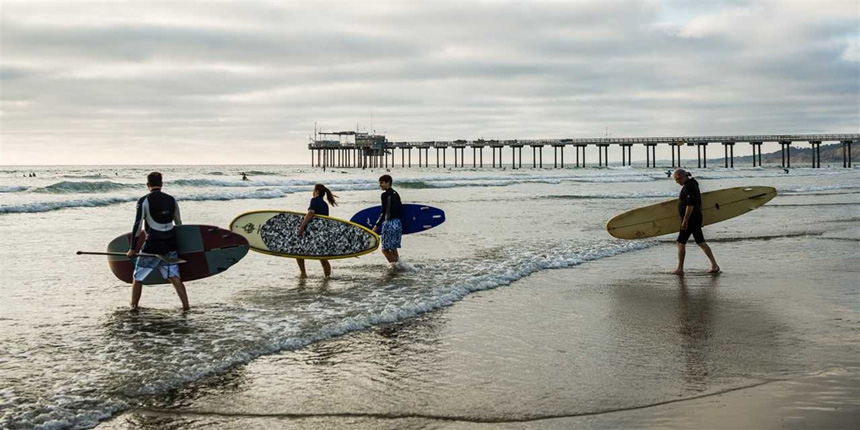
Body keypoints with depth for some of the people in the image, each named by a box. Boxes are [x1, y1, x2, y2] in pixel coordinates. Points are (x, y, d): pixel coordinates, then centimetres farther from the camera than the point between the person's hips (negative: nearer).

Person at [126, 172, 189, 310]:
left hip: (152, 244, -4)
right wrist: (178, 243, 29)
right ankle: (186, 306, -4)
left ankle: (133, 307, 17)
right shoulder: (171, 200, 7)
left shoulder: (144, 201, -6)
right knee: (174, 277, 4)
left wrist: (132, 249, -3)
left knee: (138, 277, 11)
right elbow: (179, 223, 15)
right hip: (170, 244, 4)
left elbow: (137, 225, -8)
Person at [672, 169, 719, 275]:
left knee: (681, 243, -2)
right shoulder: (692, 184, 15)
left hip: (690, 219, -10)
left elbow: (690, 205, -24)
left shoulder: (688, 186, -17)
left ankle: (680, 269, 3)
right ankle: (714, 265, 7)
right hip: (696, 218, 10)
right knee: (701, 242, 10)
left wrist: (684, 221, -22)